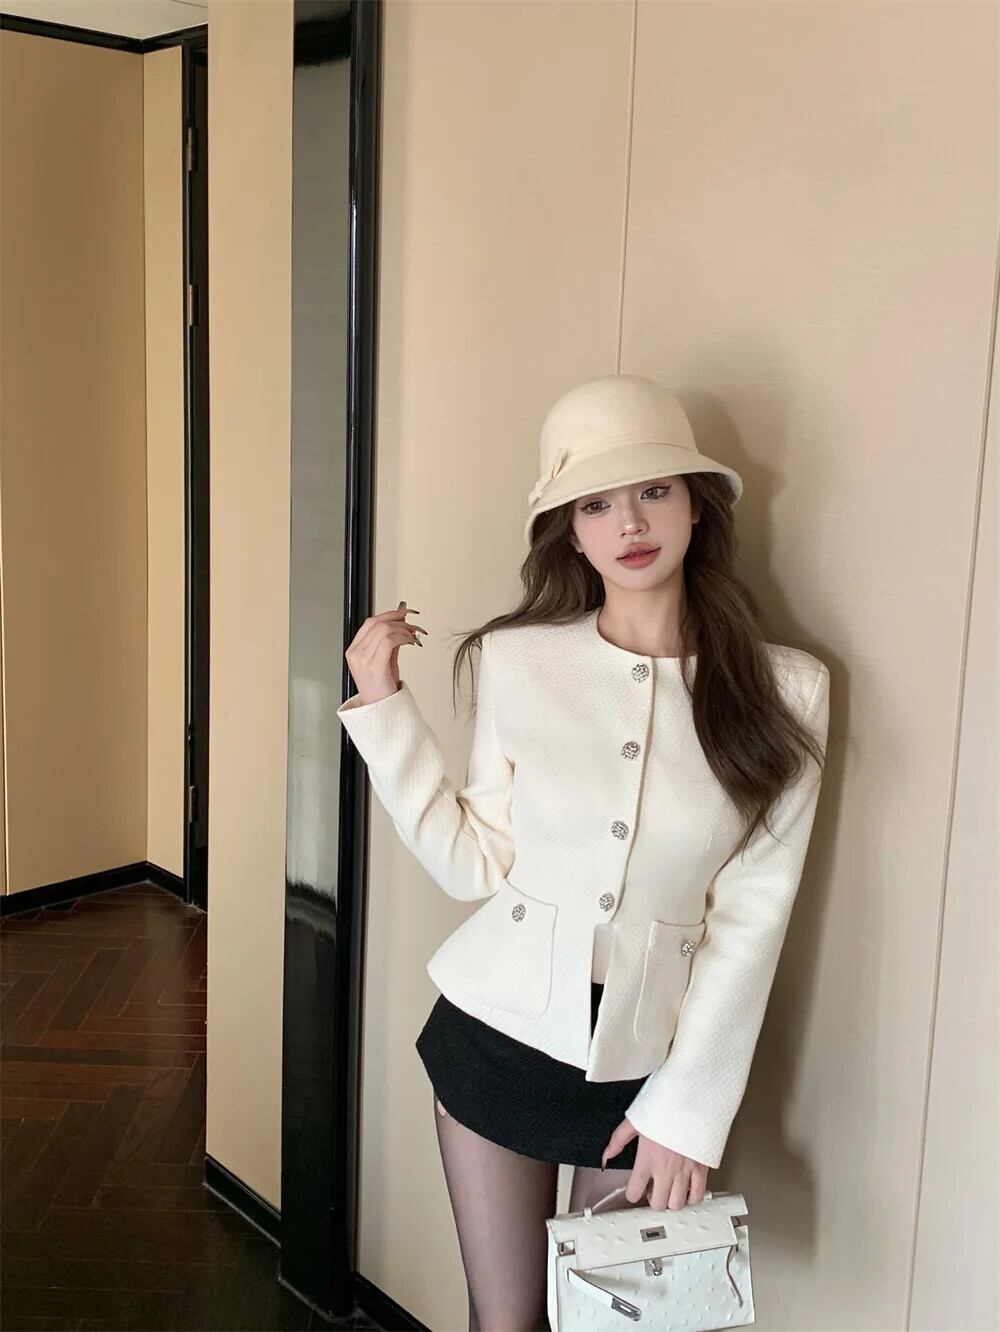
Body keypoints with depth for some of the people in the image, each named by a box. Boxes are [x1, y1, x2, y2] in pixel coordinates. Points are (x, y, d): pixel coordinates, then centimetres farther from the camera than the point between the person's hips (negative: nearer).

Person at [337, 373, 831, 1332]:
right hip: (499, 1030, 1)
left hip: (650, 1055, 0)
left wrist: (689, 1106, -8)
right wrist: (382, 706, -8)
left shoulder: (784, 689, -9)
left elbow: (752, 914, -7)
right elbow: (473, 867, -4)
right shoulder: (517, 660, -6)